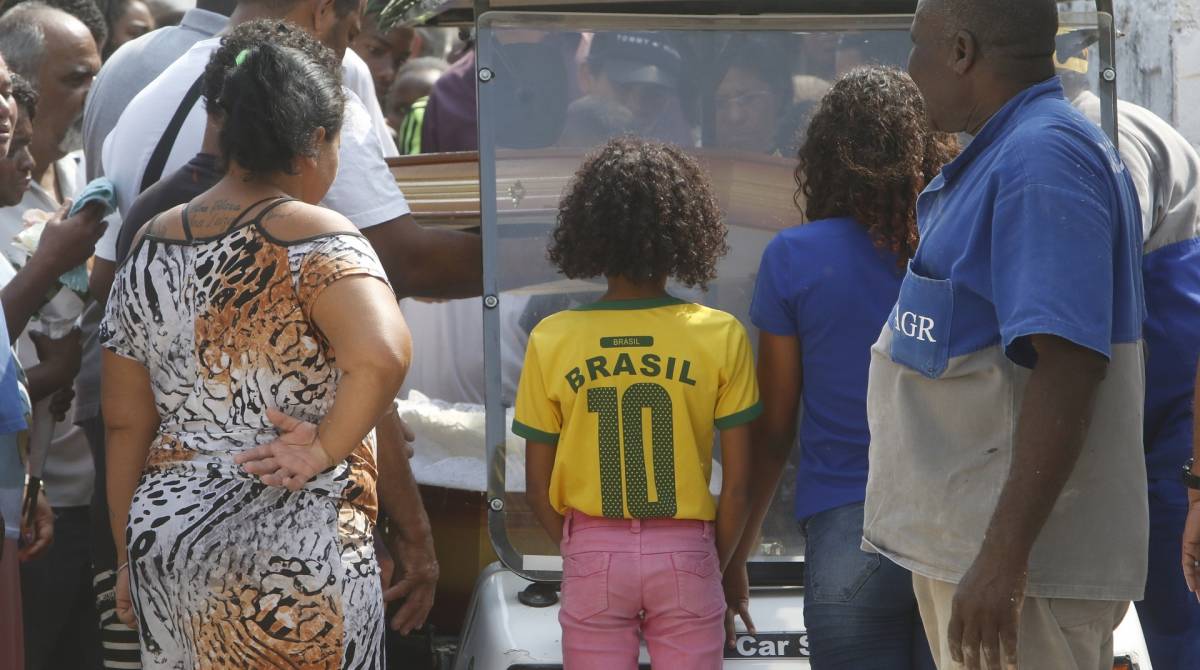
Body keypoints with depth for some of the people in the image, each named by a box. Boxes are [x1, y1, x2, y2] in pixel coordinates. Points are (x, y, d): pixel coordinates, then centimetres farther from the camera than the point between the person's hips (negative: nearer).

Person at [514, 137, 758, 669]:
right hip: (685, 554, 0)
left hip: (592, 558, 0)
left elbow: (539, 490, -1)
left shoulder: (552, 340, -5)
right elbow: (737, 485, -3)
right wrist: (717, 565, 11)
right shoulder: (720, 337, -7)